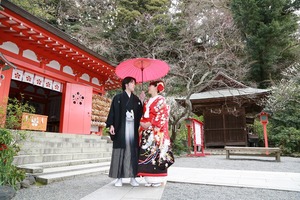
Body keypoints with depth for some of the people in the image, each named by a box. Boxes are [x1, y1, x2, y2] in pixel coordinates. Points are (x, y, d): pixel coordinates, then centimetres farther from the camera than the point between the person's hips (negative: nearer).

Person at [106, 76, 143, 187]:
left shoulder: (136, 99, 16)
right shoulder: (118, 98, 5)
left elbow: (140, 114, 10)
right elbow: (113, 111, -1)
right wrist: (111, 125, -12)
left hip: (133, 128, 3)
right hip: (121, 128, -3)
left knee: (133, 152, 2)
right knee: (120, 152, -2)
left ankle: (133, 177, 9)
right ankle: (119, 178, 7)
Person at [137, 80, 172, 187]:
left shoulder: (161, 100, -2)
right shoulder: (148, 101, 20)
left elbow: (162, 116, -11)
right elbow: (143, 114, 22)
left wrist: (150, 124, -15)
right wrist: (141, 122, 3)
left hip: (156, 131, -7)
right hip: (146, 131, 7)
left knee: (155, 152, -7)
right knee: (146, 153, 4)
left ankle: (157, 179, 3)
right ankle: (149, 179, 12)